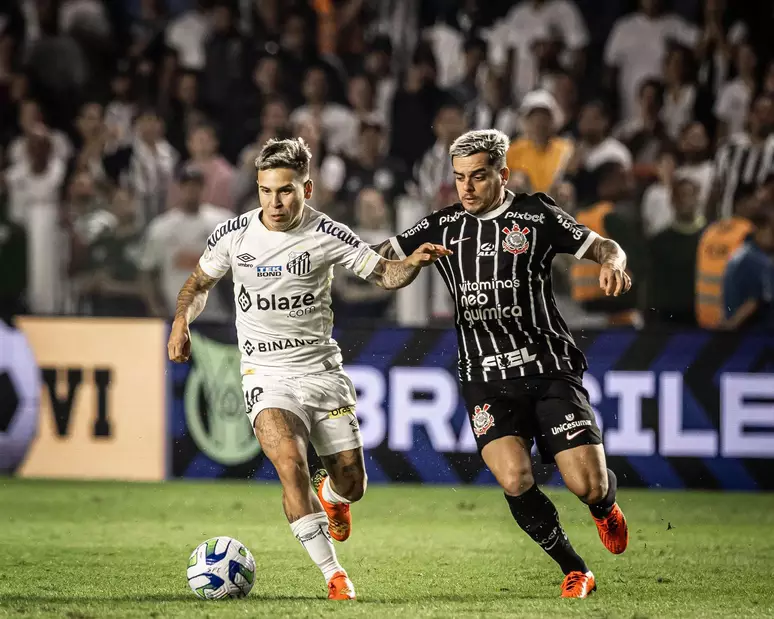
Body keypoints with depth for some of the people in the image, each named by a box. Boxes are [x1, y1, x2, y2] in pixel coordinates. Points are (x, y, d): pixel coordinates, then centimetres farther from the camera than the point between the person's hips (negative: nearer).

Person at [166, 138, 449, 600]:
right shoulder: (234, 235, -4)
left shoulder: (327, 235, -8)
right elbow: (200, 283, 13)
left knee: (352, 483, 0)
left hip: (322, 368, 1)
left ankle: (329, 495, 42)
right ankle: (334, 575, -18)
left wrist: (414, 262, -22)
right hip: (267, 375, -1)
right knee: (290, 464, -25)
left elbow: (385, 275, -1)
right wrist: (182, 321, -5)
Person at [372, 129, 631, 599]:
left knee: (589, 486, -11)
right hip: (486, 380, 1)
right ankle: (575, 571, 0)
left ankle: (605, 507, 30)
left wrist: (613, 262, -20)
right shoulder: (443, 227, 10)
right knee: (515, 481, -23)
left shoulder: (536, 215, 2)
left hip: (549, 368, -1)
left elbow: (602, 246, 3)